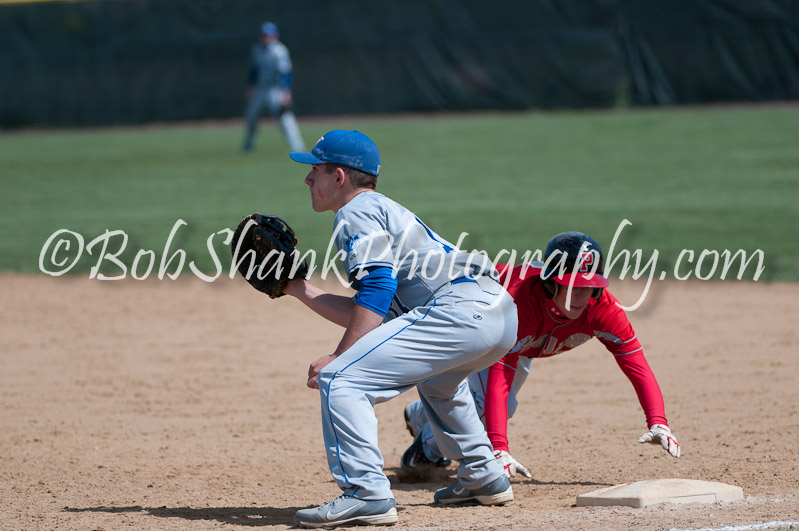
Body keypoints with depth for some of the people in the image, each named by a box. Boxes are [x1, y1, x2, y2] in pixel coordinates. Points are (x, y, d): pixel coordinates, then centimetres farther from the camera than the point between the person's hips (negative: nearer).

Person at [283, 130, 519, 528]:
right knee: (436, 381, 41)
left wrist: (338, 357, -16)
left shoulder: (357, 213, 3)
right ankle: (484, 479, 39)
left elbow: (376, 291, -13)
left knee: (339, 380, -15)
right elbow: (365, 317, 29)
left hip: (459, 308, -11)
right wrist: (296, 287, 32)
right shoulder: (382, 210, 32)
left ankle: (367, 494, -22)